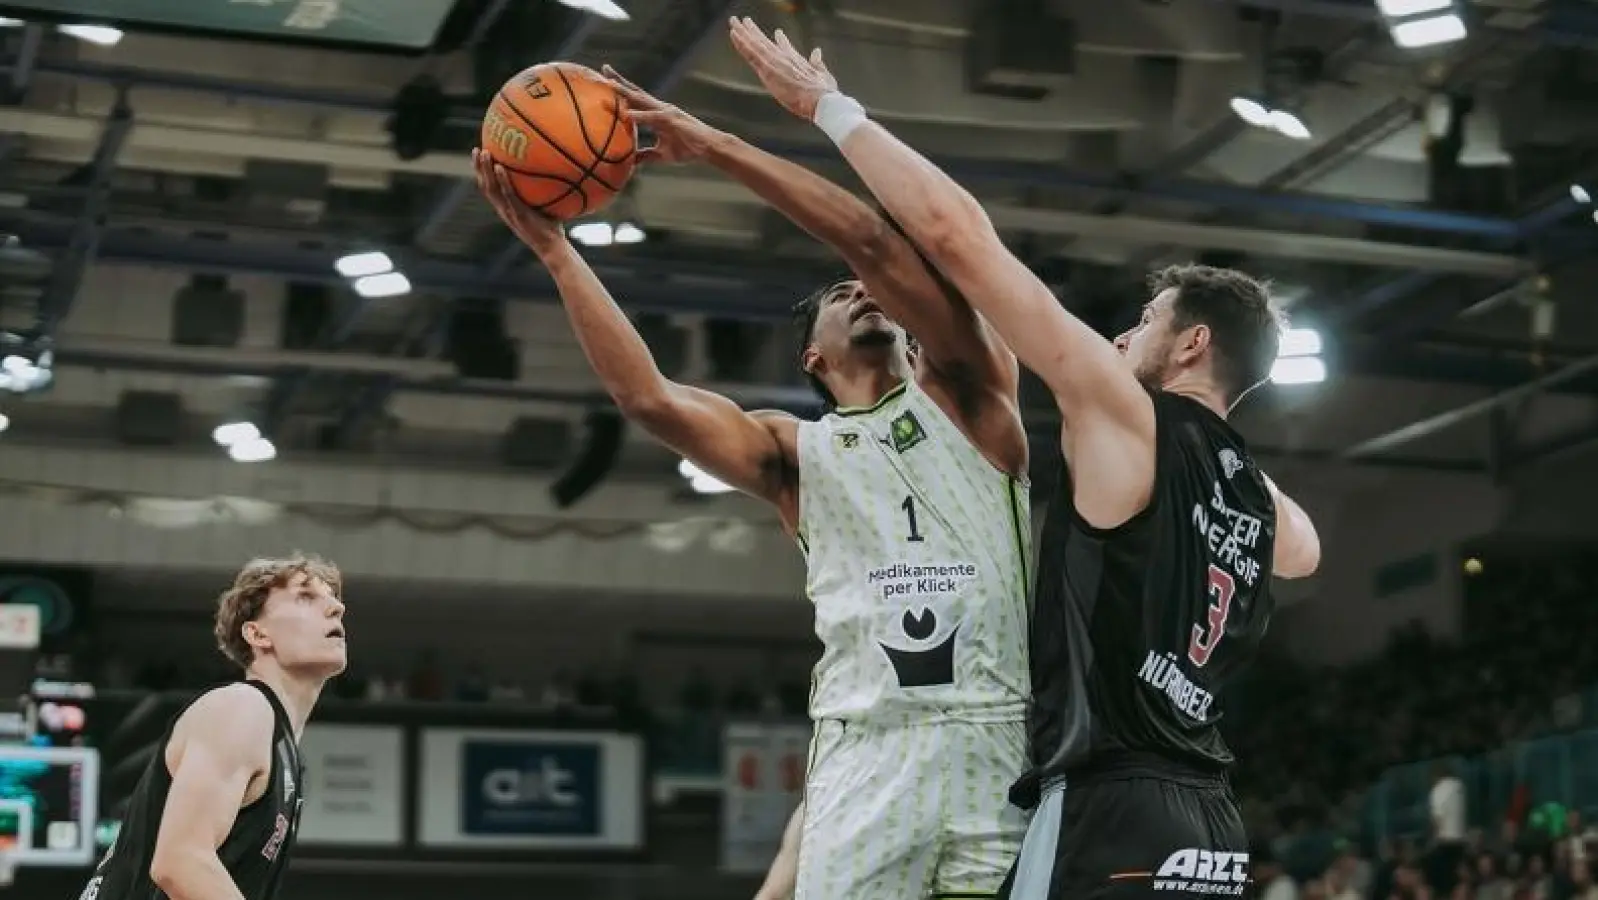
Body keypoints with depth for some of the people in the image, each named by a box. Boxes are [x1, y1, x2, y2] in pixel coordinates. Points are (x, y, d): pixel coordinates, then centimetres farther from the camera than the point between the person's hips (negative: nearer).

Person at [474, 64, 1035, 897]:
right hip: (869, 748, 1)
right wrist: (553, 247, 1)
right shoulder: (793, 453, 18)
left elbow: (873, 240, 0)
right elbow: (649, 400, 1)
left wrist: (712, 144, -1)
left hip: (1002, 740, -1)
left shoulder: (967, 392, 14)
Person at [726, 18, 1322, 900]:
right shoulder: (1257, 497, 16)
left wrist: (831, 108, 0)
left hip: (1109, 817, -9)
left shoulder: (1127, 418, -5)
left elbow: (957, 234, -9)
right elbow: (1305, 553, 46)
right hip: (1204, 826, 9)